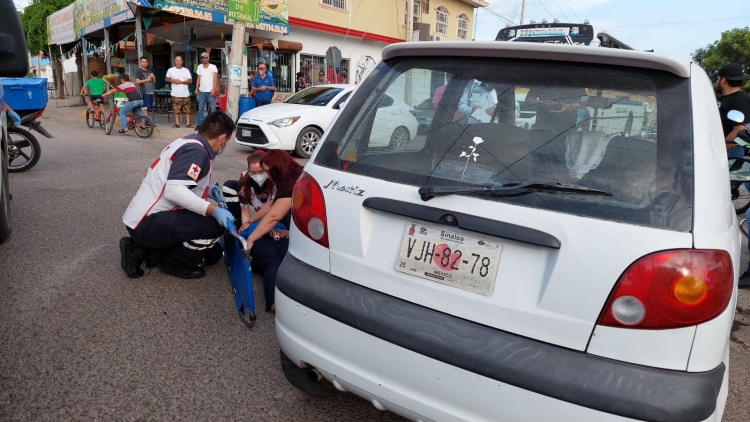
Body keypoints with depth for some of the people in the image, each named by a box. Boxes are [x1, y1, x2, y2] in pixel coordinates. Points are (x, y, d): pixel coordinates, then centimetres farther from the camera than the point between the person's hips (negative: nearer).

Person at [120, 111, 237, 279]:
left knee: (212, 253, 14)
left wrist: (208, 189, 38)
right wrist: (214, 210, -33)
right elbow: (173, 190, -31)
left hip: (151, 219, 10)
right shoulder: (195, 150, -18)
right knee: (215, 224, -23)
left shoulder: (191, 143, 11)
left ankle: (147, 250, 13)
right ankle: (174, 263, -1)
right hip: (147, 222, -10)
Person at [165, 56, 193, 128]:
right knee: (176, 110, 0)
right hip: (175, 94, 0)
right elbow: (167, 79, 12)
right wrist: (172, 80, -9)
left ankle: (188, 123, 5)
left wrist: (181, 82, -12)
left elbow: (190, 81, 0)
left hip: (185, 94, 0)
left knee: (187, 110, 0)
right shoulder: (171, 70, 8)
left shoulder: (186, 70, 7)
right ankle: (177, 123, 6)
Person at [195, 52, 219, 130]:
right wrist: (196, 89, 8)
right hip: (201, 91, 4)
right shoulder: (199, 67, 12)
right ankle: (199, 124, 9)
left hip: (210, 91, -4)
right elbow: (198, 79, 14)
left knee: (212, 109, -3)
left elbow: (215, 79, -7)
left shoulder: (213, 67, -1)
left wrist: (213, 89, -17)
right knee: (200, 109, 5)